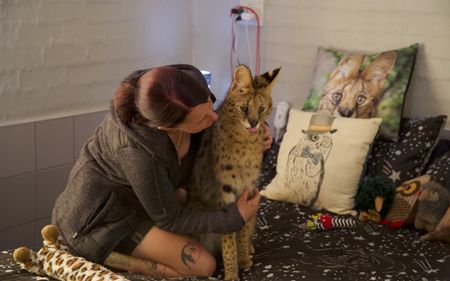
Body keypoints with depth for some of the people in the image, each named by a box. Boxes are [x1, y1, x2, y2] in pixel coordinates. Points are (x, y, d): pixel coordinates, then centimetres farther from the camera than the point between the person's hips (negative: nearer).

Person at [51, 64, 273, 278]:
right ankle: (96, 252, -6)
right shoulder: (140, 152, -39)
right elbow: (170, 219, -21)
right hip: (105, 215, -8)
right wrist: (234, 217, -15)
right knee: (203, 266, -10)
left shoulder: (191, 82, -23)